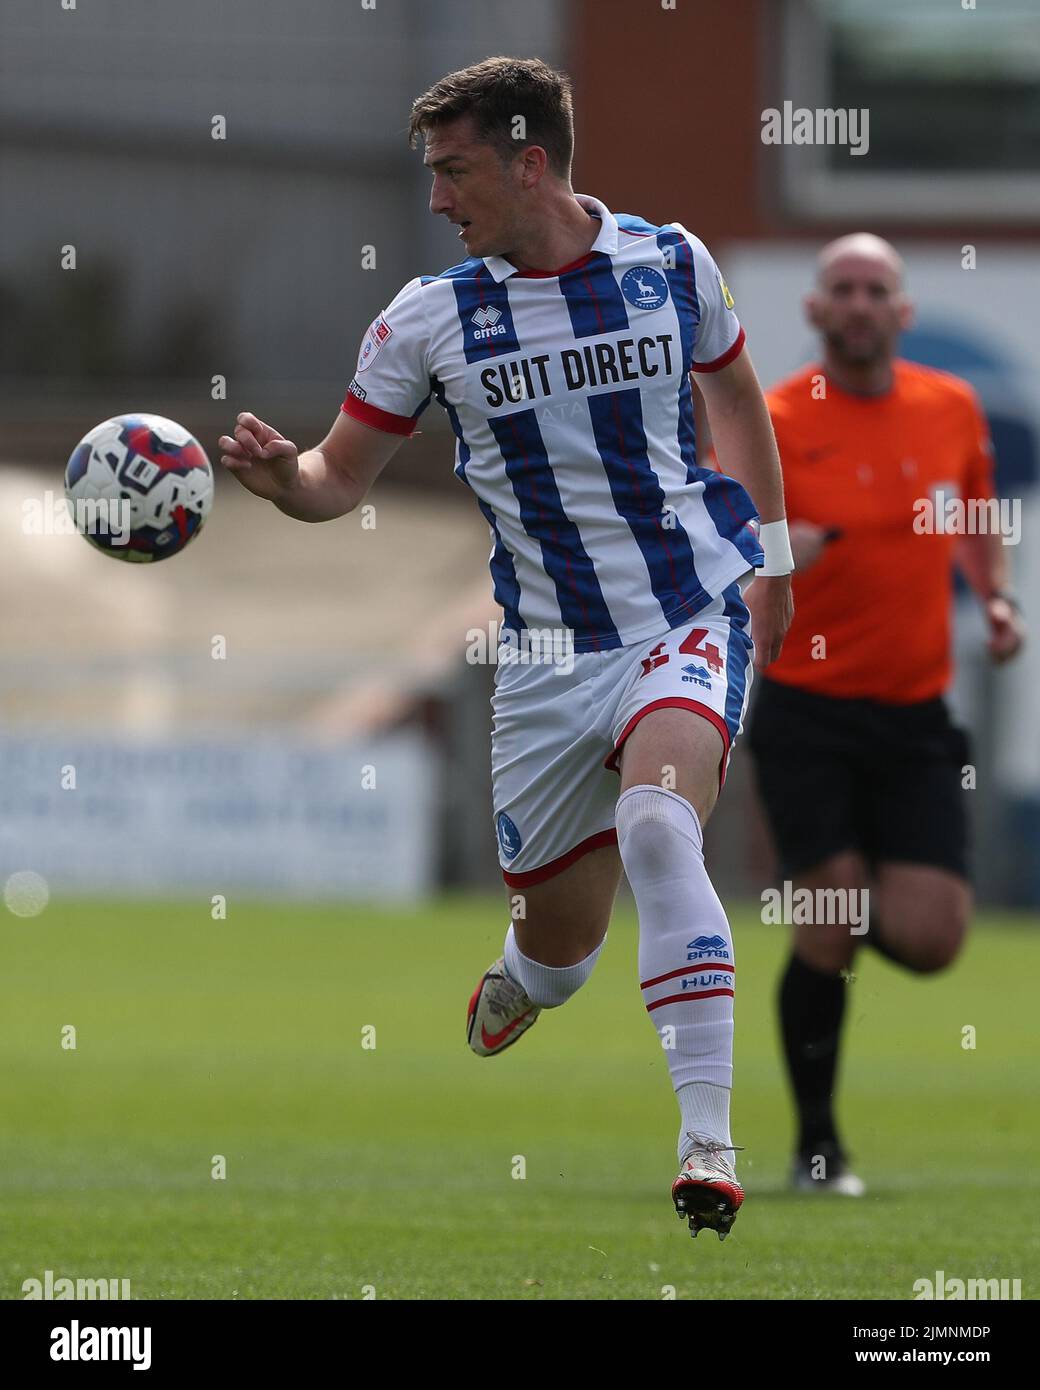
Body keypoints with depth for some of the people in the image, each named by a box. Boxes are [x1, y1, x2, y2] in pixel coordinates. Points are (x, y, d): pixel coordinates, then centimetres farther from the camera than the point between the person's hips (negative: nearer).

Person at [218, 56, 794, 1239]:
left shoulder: (670, 264, -2)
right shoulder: (428, 318, -3)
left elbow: (734, 395, 17)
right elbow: (342, 477, 2)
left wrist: (772, 556, 17)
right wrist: (278, 475, -20)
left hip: (690, 614, -2)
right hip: (547, 652, 2)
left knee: (656, 825, -31)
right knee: (558, 940, 5)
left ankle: (708, 1143, -33)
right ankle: (517, 988, 47)